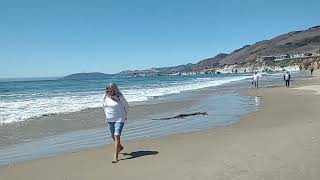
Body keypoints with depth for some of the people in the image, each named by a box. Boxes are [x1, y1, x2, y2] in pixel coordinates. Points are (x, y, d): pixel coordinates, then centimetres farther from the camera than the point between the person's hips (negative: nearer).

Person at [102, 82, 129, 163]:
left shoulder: (119, 97, -14)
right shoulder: (105, 97, -2)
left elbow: (126, 106, -1)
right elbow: (104, 105, 19)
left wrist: (125, 116, 6)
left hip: (119, 119, -6)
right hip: (109, 120, 6)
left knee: (117, 136, -15)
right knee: (113, 136, 18)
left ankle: (116, 156, -12)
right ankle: (120, 147, 46)